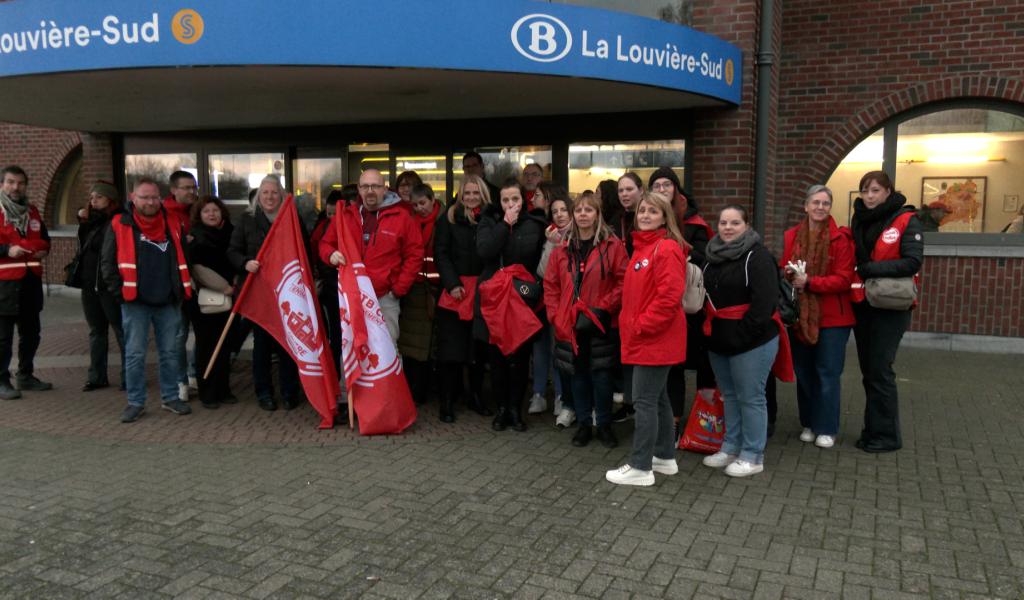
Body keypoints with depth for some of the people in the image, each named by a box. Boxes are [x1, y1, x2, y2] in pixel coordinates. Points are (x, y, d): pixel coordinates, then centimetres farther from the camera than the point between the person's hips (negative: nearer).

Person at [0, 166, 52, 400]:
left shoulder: (32, 211, 15)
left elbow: (44, 238, 24)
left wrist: (44, 249, 3)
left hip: (31, 281, 7)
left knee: (31, 332, 14)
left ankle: (25, 376, 27)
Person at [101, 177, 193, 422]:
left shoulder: (173, 223, 7)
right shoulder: (120, 225, -1)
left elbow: (184, 257, 16)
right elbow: (108, 262, 0)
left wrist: (182, 288, 9)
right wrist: (120, 291, -6)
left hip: (168, 302, 3)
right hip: (135, 303, -2)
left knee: (170, 352, 9)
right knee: (135, 354, 2)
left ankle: (170, 397, 21)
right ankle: (136, 402, 12)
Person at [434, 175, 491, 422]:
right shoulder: (449, 218, 4)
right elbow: (441, 254, -2)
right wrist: (452, 284, -12)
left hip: (482, 291, 2)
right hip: (456, 290, -2)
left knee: (479, 346, 8)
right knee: (451, 346, -1)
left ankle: (476, 395, 22)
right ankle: (447, 401, 7)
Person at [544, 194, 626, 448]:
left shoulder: (613, 246, -4)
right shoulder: (562, 249, 8)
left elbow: (624, 282, -9)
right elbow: (550, 285, 9)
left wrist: (601, 309, -14)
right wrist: (555, 316, -1)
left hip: (601, 324, -3)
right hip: (570, 326, 3)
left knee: (600, 375, 2)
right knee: (578, 375, 11)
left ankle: (604, 425, 19)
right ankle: (584, 424, 24)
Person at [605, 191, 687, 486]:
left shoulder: (667, 249, -14)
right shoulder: (641, 247, 16)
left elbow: (670, 296, -23)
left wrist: (642, 326, -17)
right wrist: (627, 323, 11)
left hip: (655, 339, -10)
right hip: (641, 338, 10)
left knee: (644, 401, -5)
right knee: (657, 398, 16)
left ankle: (641, 467, 3)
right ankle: (665, 457, 28)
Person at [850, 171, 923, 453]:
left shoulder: (906, 221, -8)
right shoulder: (859, 221, 10)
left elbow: (913, 262, -17)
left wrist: (872, 268, -20)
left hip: (890, 307, -6)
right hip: (862, 305, 6)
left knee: (880, 371, -4)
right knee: (868, 370, 11)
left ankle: (886, 435, 8)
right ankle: (873, 429, 22)